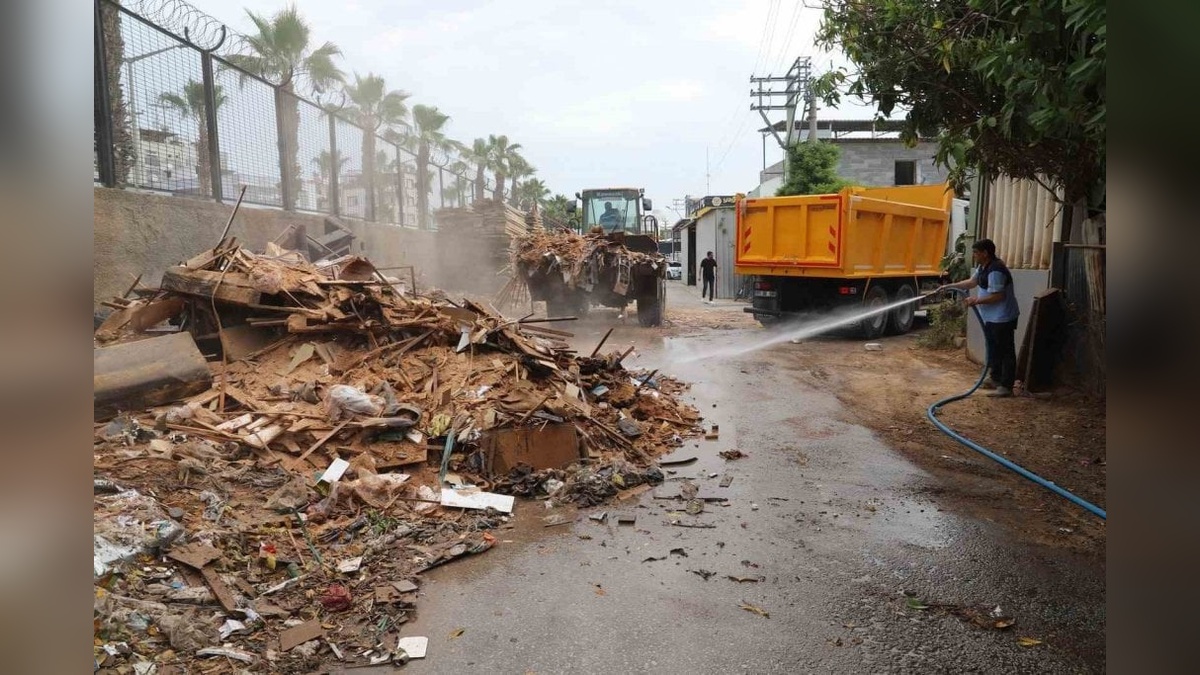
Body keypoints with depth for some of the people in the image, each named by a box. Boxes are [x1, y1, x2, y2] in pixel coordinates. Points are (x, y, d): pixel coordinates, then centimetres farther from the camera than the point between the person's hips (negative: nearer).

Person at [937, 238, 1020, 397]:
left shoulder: (995, 270, -24)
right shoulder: (983, 267, 9)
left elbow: (998, 296, -26)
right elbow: (971, 282, 21)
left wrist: (976, 300, -17)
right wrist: (949, 286, 14)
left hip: (1003, 318, -11)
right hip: (991, 317, 11)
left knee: (1005, 351, -5)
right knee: (993, 349, 19)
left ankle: (1006, 386, -1)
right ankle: (995, 379, 31)